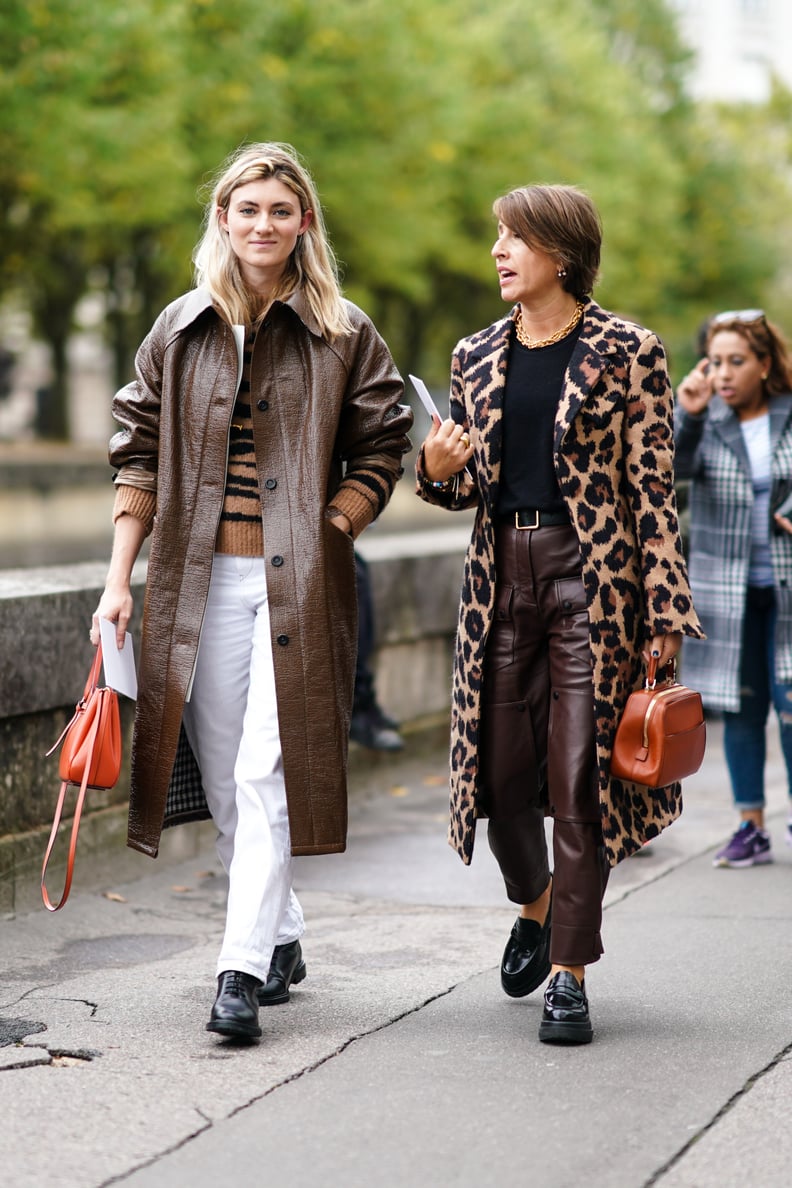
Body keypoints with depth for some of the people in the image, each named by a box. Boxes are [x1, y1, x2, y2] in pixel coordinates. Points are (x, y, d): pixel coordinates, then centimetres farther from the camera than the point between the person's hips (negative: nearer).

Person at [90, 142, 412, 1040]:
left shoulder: (345, 334, 3)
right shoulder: (180, 330, 9)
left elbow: (377, 453, 5)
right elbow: (141, 454, 10)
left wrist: (324, 538, -9)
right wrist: (118, 580, 4)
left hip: (297, 580, -3)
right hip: (201, 580, 3)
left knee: (266, 771, -12)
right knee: (222, 779, 8)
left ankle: (243, 968, -11)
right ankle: (280, 937, 24)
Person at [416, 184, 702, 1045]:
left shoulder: (626, 353, -3)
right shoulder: (477, 358, 11)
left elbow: (653, 488, -5)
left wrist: (664, 611, -10)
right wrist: (438, 472, -7)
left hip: (593, 576, -5)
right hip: (501, 571, 5)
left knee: (580, 776, -4)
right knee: (501, 769, 7)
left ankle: (569, 974, 5)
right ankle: (537, 907, 36)